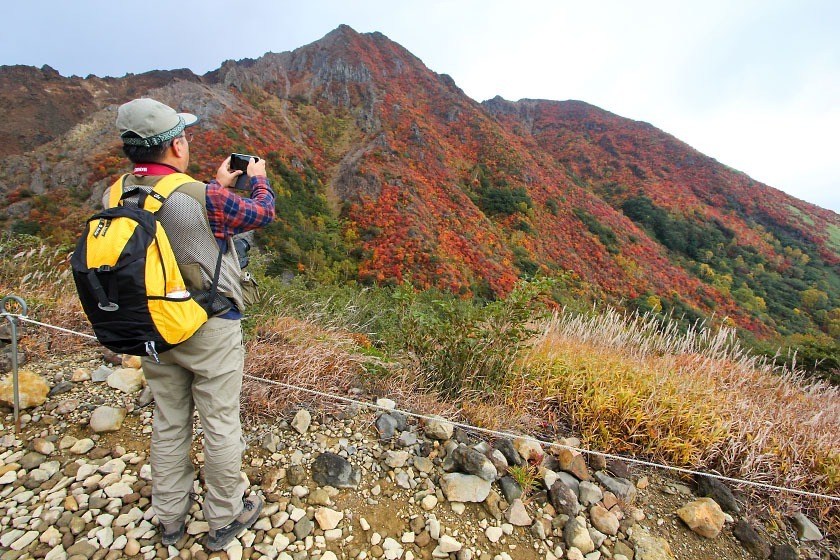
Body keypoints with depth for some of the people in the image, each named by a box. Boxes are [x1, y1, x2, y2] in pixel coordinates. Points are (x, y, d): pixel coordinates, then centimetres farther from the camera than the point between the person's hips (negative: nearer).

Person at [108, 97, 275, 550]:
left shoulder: (116, 197, -3)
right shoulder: (204, 199, -23)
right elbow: (262, 213, -6)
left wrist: (217, 184, 21)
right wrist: (258, 177, 13)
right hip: (209, 330, -6)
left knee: (168, 425, 22)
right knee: (220, 427, 12)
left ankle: (170, 519, 42)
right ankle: (224, 520, 33)